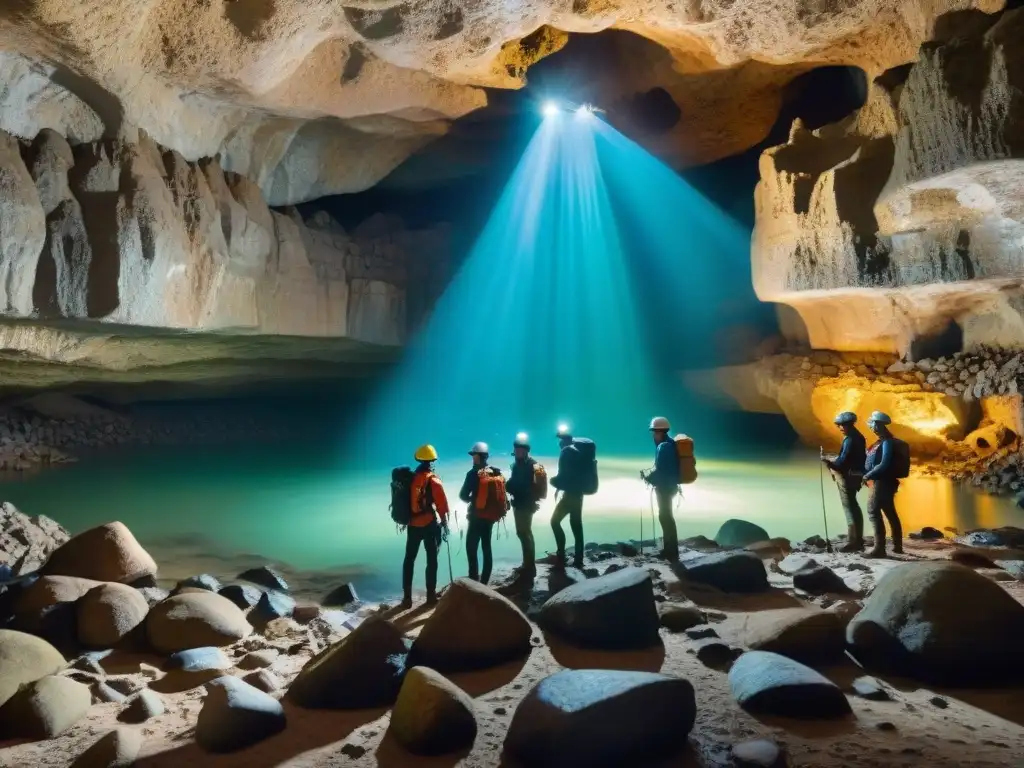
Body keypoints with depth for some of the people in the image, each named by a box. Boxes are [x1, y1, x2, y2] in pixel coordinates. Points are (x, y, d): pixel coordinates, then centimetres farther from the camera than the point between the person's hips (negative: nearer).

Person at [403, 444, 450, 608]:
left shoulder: (410, 478, 3)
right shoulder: (433, 480, -11)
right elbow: (442, 504, -13)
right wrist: (445, 522, -2)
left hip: (413, 525, 5)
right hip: (430, 525, -4)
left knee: (409, 559, 11)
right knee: (432, 559, 5)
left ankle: (407, 597, 13)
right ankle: (431, 595, 9)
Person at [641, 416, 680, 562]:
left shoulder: (664, 446, -20)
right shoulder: (669, 444, 11)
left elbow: (660, 470, -23)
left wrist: (647, 478, -8)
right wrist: (650, 476, 8)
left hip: (665, 487, -10)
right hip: (668, 485, 10)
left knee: (665, 516, -4)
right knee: (666, 516, 16)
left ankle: (672, 552, 2)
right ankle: (670, 549, 25)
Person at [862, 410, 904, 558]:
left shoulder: (887, 441, -15)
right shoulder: (881, 441, 15)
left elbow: (884, 464, -22)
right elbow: (873, 461, 19)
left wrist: (868, 475, -17)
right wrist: (865, 474, 9)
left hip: (883, 482, -10)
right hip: (882, 481, 10)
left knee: (873, 511, -13)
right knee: (890, 512, 14)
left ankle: (879, 548, -16)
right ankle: (897, 546, 22)